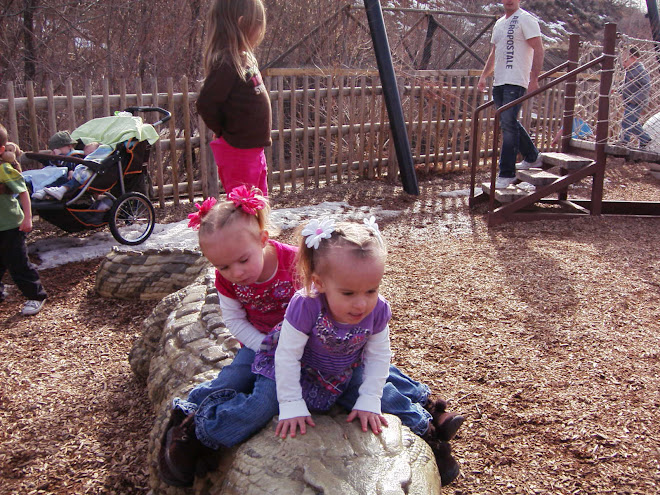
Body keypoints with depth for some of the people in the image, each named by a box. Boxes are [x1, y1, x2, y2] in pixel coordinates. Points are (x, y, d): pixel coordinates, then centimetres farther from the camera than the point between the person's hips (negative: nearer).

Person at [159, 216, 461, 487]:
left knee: (387, 397, -1)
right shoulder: (306, 307, -37)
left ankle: (424, 428, 29)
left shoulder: (377, 311, -24)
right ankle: (194, 426, 0)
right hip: (291, 372, -4)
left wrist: (369, 402, -13)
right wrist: (292, 406, -24)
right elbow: (286, 357, -27)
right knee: (257, 409, -20)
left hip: (345, 375, 4)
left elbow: (379, 356, -10)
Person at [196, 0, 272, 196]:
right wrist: (224, 132, -9)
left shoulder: (245, 59, 9)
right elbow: (206, 104, -23)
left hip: (253, 149, 9)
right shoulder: (226, 63, -19)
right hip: (237, 150, -9)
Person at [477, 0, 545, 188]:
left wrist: (534, 78, -19)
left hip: (515, 82, -9)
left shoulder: (525, 19, -5)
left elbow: (538, 49, -11)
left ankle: (507, 174, -10)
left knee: (508, 124, -13)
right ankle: (532, 157, 33)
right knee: (509, 123, 15)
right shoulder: (499, 23, 21)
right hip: (499, 82, 9)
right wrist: (483, 76, 20)